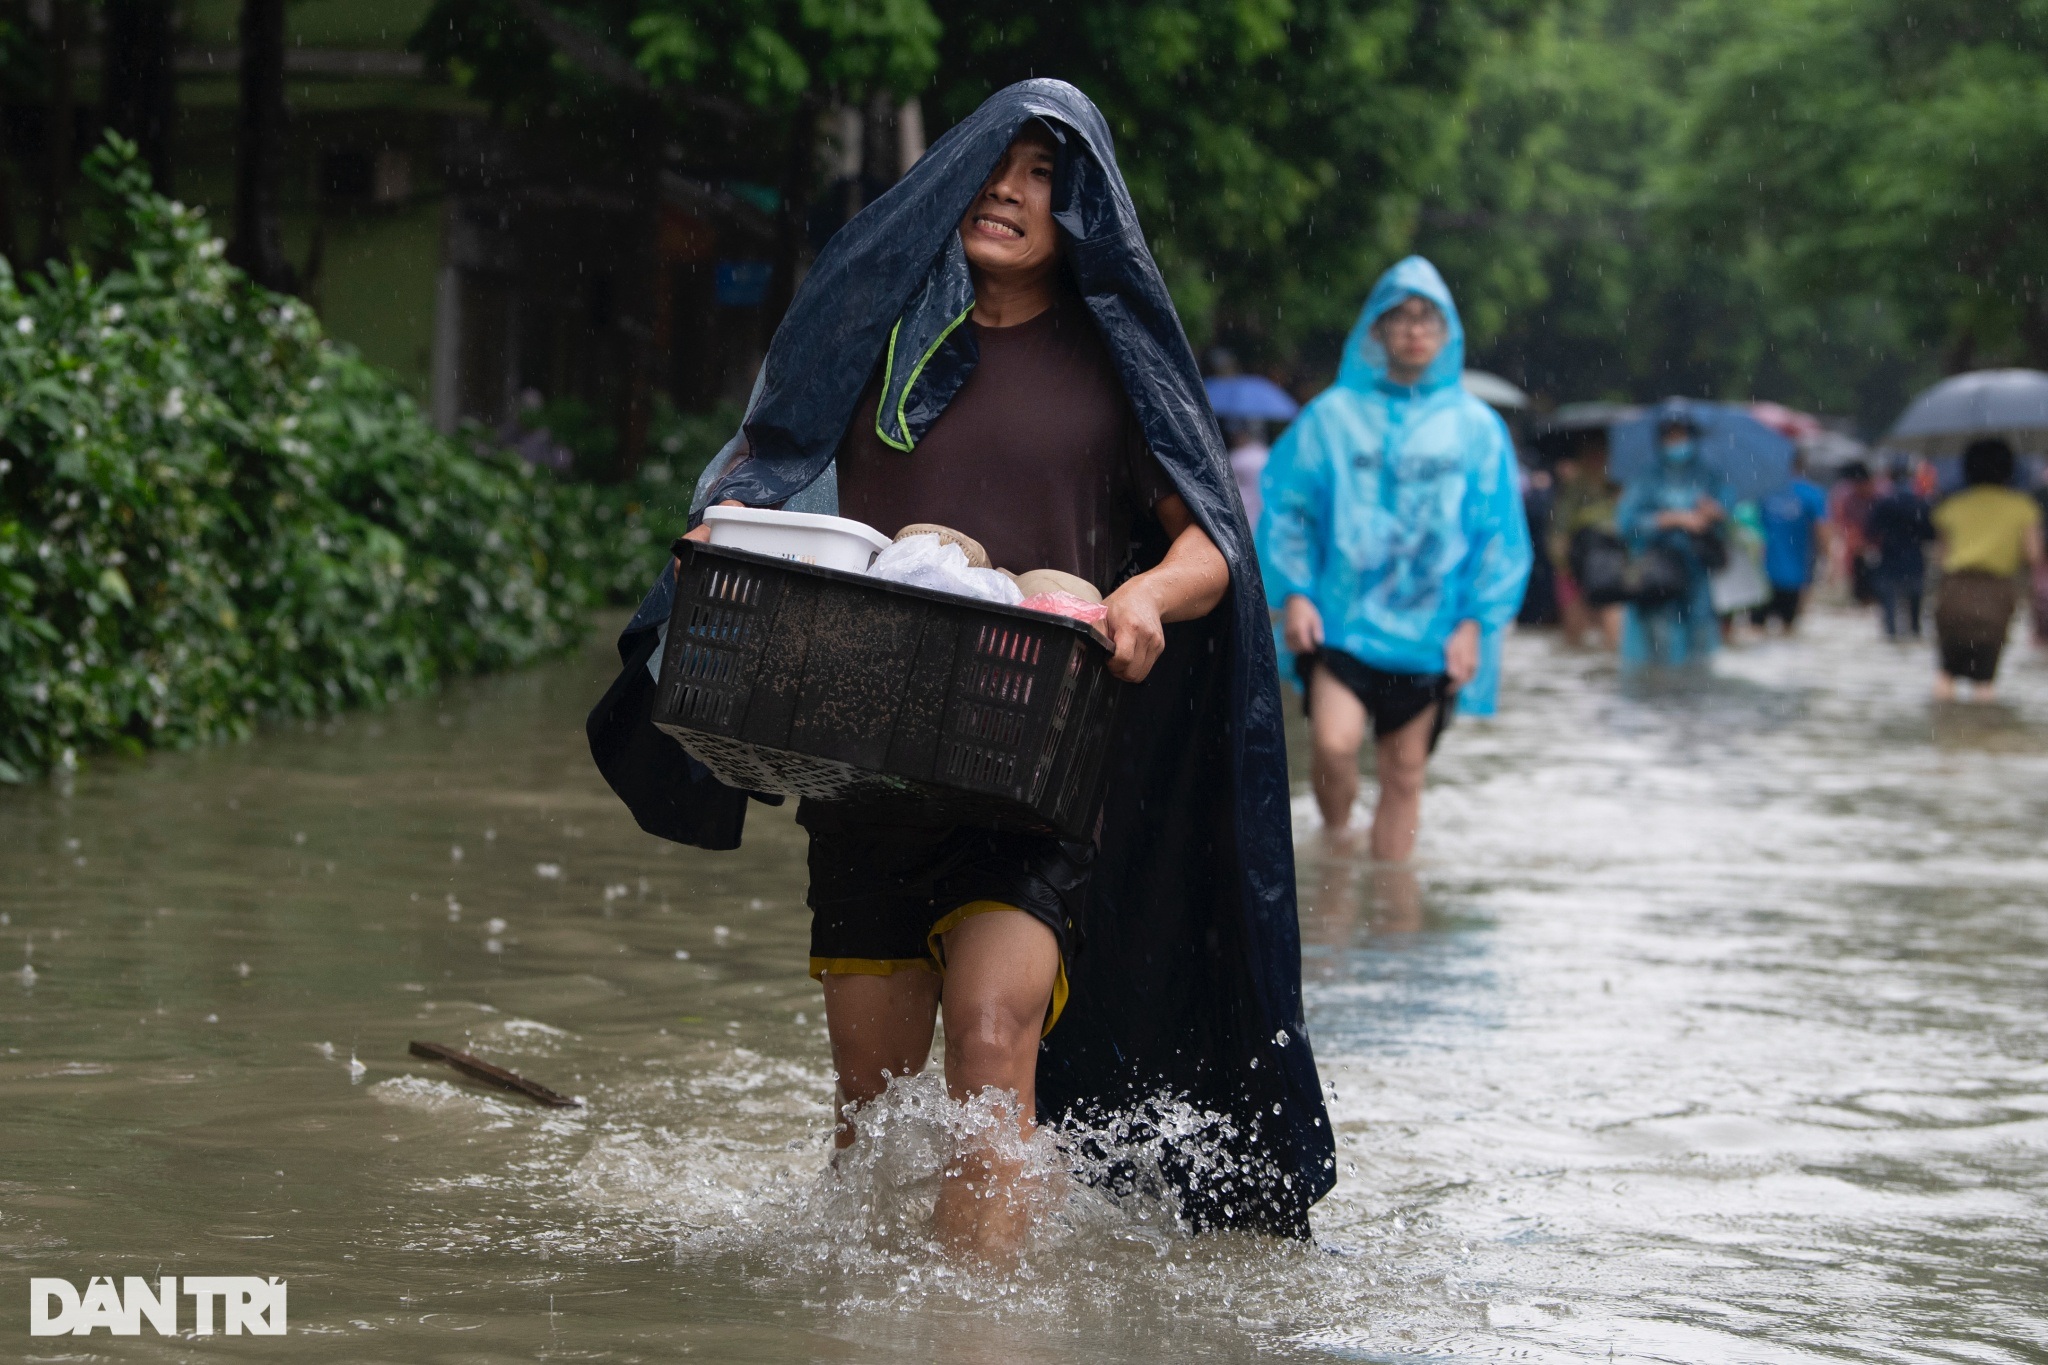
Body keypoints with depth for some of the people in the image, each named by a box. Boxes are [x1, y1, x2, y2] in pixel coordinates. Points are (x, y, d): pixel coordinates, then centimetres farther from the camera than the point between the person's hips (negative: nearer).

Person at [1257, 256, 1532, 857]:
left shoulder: (1476, 427, 7)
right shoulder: (1331, 417, 4)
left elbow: (1502, 536, 7)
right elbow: (1286, 510, 6)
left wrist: (1475, 621, -2)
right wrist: (1293, 592, -6)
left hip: (1429, 633, 2)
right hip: (1340, 621, -2)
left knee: (1405, 774, 5)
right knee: (1333, 744, -20)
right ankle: (1336, 843, 7)